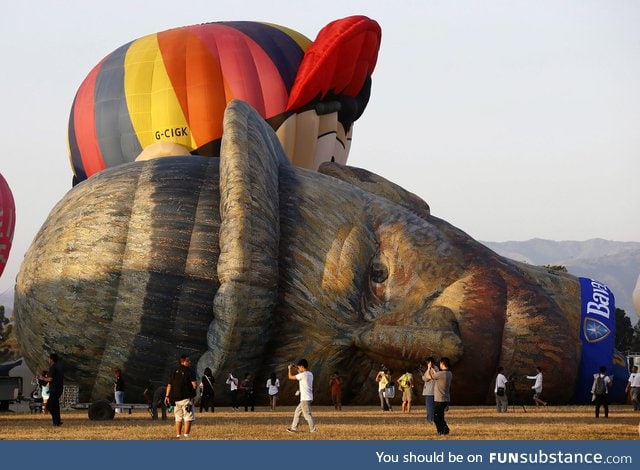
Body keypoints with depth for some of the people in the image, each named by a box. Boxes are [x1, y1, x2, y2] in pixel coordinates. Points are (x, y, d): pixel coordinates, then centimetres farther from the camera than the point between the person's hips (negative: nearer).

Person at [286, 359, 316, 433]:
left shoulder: (302, 375, -16)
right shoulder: (310, 374, 9)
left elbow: (290, 377, -7)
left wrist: (290, 369, 8)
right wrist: (296, 369, 28)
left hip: (305, 399, -10)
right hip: (306, 399, 10)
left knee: (307, 415, -8)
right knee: (297, 411, 19)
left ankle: (313, 430, -10)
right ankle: (294, 428, 25)